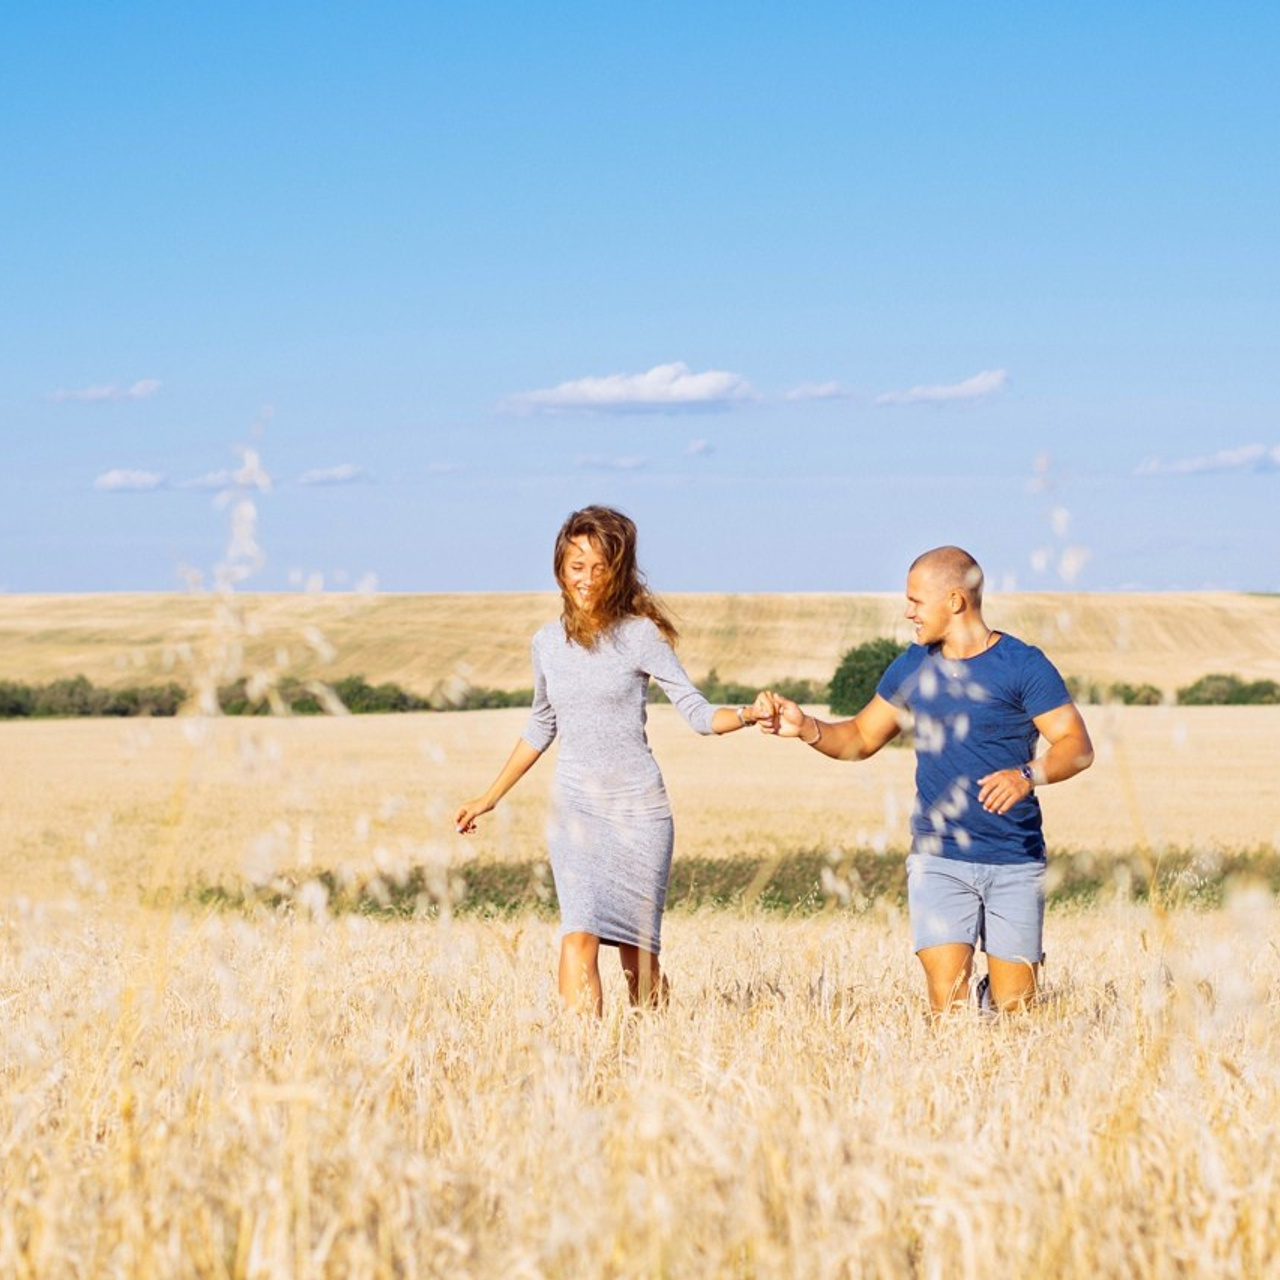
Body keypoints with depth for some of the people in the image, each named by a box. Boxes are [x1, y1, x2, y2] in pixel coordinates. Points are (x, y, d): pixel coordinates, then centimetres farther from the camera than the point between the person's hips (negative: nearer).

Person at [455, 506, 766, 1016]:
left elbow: (698, 713, -6)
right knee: (579, 936, -17)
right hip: (573, 806, 2)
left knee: (637, 953, 1)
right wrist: (489, 797, 26)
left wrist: (747, 715, -27)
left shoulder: (640, 634, -4)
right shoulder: (547, 642, 9)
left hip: (637, 806, -2)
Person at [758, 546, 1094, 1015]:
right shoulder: (912, 667, 9)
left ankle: (1003, 992, 35)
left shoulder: (1023, 665, -5)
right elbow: (861, 738, 18)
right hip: (938, 860, 2)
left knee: (1014, 1008, 2)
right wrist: (805, 727, 0)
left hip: (1015, 865, -2)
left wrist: (1028, 775, -28)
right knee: (947, 1004, -12)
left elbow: (1077, 746, -10)